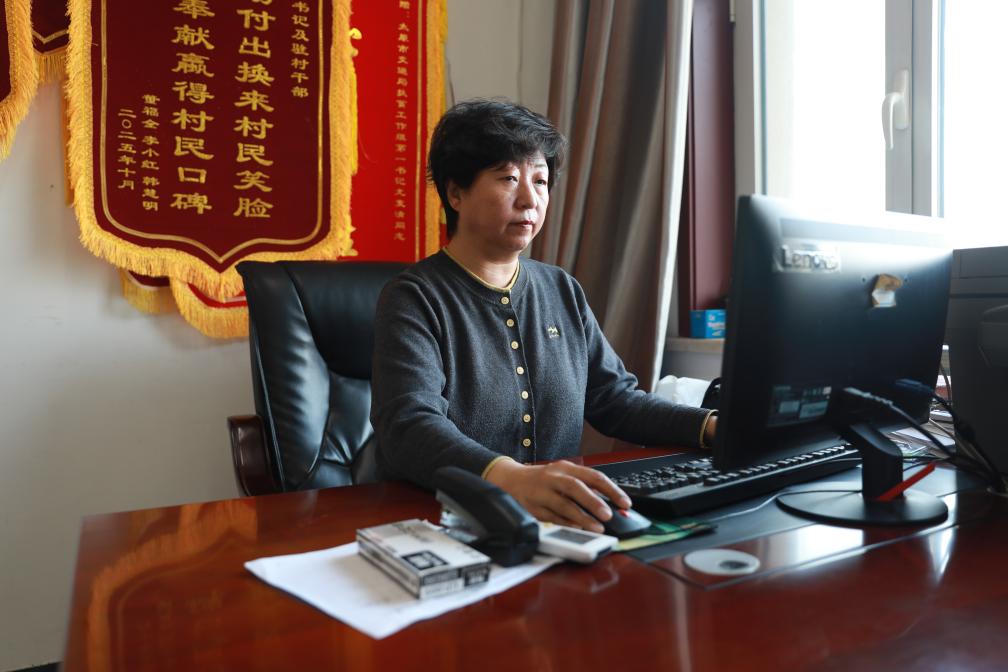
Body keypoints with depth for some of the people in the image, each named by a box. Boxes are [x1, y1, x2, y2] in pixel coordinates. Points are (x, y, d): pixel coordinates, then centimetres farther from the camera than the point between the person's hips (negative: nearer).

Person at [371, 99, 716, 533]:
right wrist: (512, 479, -39)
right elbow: (410, 427, -21)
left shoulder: (562, 292, 13)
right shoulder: (413, 300, -6)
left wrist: (715, 426, -2)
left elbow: (615, 399, 13)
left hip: (559, 519, 5)